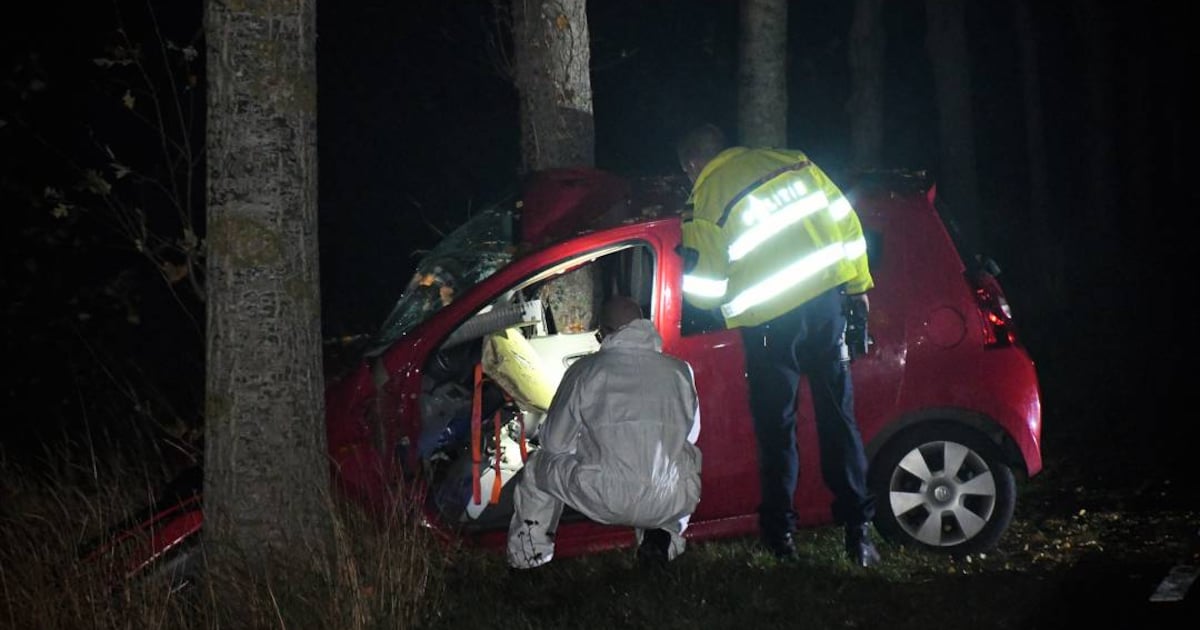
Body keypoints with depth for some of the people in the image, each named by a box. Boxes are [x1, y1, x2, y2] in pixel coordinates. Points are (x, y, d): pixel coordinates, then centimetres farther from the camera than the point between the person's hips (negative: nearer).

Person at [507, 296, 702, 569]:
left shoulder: (585, 370, 2)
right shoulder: (680, 370, 8)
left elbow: (555, 442, 9)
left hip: (605, 501, -1)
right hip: (671, 504, 2)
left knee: (539, 464, 26)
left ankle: (529, 555, 28)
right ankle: (663, 534, 15)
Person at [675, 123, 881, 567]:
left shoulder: (704, 206, -3)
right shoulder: (792, 163, 9)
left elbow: (704, 291, -2)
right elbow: (845, 222, 10)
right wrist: (857, 283, 17)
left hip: (770, 322, -3)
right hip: (828, 301, 4)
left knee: (776, 428, 9)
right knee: (838, 417, 8)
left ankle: (780, 532, 14)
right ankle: (858, 530, 7)